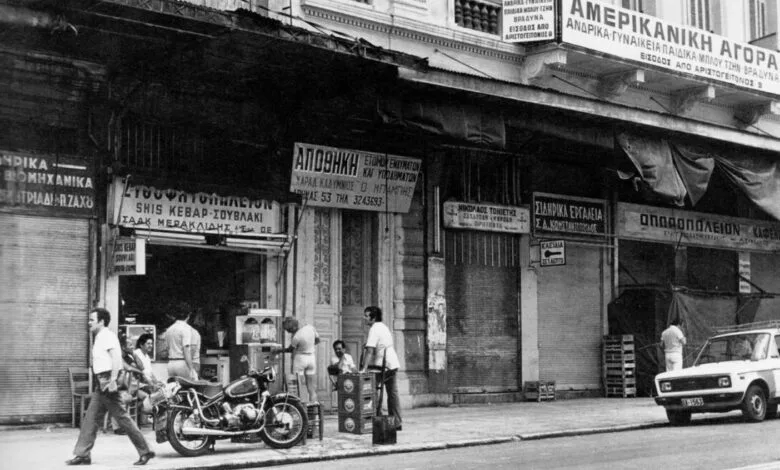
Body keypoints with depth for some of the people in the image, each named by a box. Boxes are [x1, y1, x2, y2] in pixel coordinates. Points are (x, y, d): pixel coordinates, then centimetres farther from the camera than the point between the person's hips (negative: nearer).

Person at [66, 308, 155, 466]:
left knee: (122, 418, -6)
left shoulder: (108, 336, -12)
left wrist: (112, 380, -29)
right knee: (90, 418, 8)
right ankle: (82, 455, 11)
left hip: (108, 382, -10)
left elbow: (116, 357, -23)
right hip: (102, 383, 10)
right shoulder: (99, 338, 18)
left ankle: (145, 451, -1)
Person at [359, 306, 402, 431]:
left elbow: (370, 350, -22)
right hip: (393, 364, 9)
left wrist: (364, 369, -25)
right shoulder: (384, 327, 14)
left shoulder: (374, 329, -14)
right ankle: (396, 423, 15)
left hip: (383, 366, -9)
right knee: (393, 393, 11)